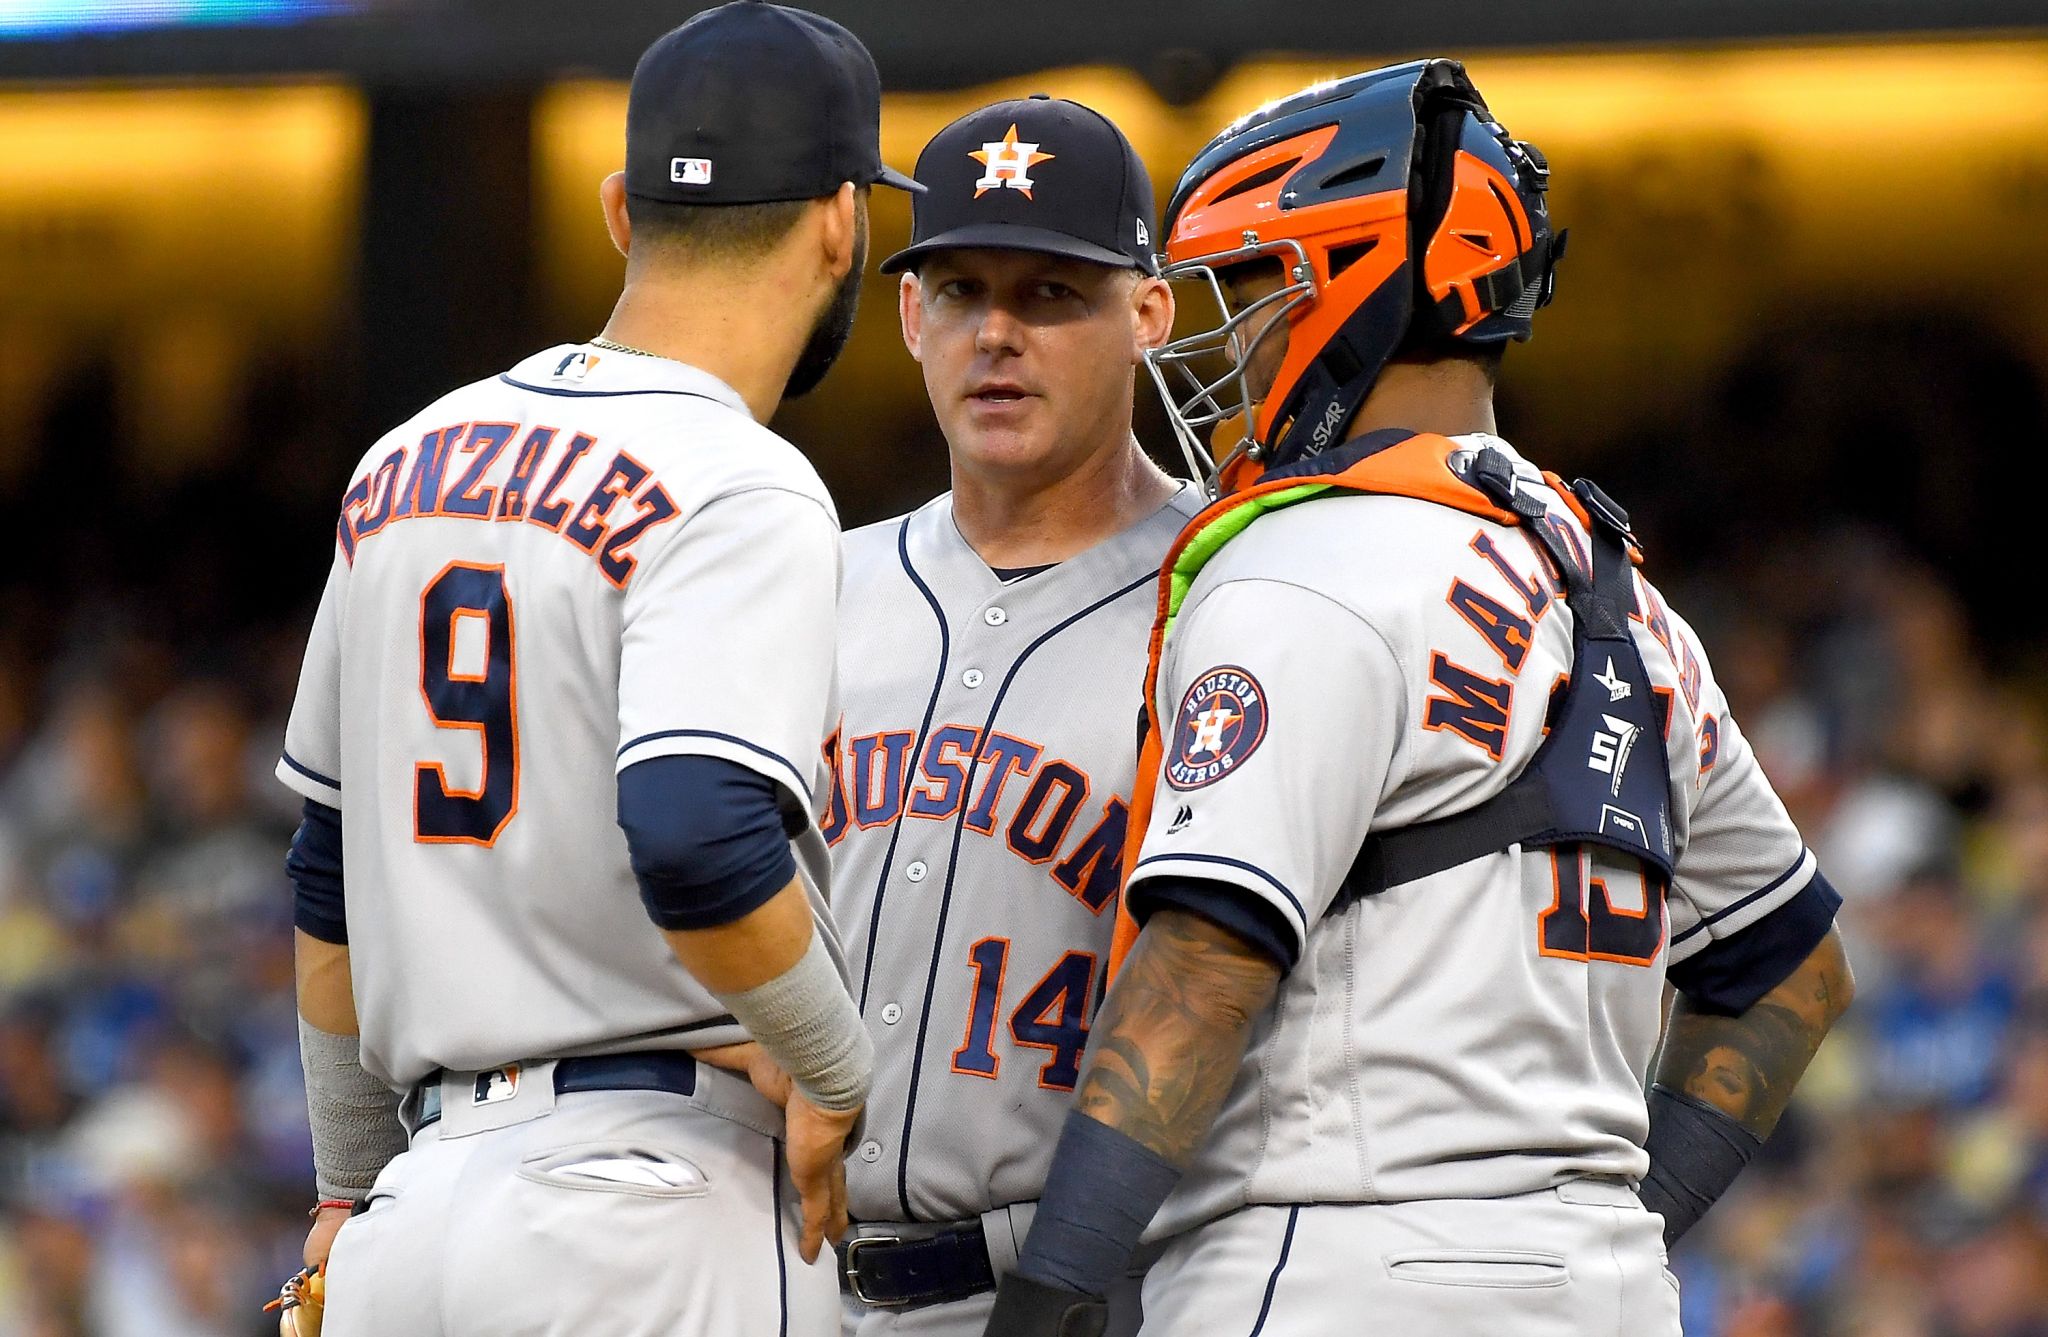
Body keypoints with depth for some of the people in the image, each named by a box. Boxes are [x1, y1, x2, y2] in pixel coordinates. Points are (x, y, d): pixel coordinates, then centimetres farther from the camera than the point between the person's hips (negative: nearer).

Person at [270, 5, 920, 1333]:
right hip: (660, 1210, -7)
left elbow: (331, 876, 21)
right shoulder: (745, 497, -11)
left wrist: (353, 1188, 30)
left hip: (428, 1188, 7)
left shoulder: (408, 466, 14)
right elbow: (698, 842, -27)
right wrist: (835, 1070, -11)